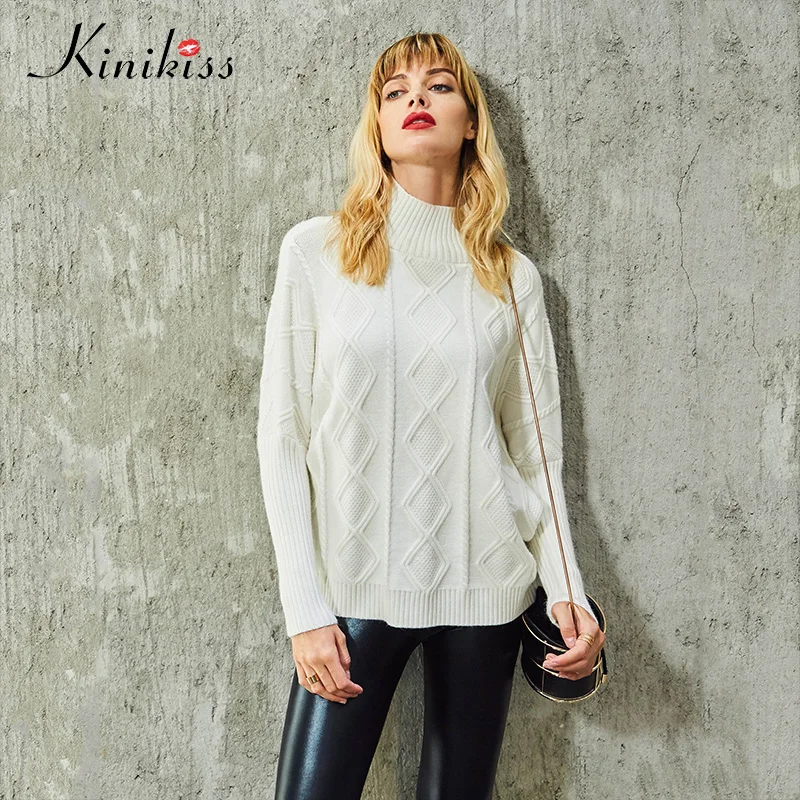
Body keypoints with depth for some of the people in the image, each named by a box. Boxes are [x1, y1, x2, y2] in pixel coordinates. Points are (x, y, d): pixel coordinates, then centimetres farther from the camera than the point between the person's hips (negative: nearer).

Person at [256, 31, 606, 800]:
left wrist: (566, 588, -6)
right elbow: (283, 433, -2)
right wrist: (304, 610, -7)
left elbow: (536, 452, 6)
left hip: (484, 585, 2)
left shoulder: (512, 275, 5)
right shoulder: (316, 249, 0)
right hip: (354, 586, -1)